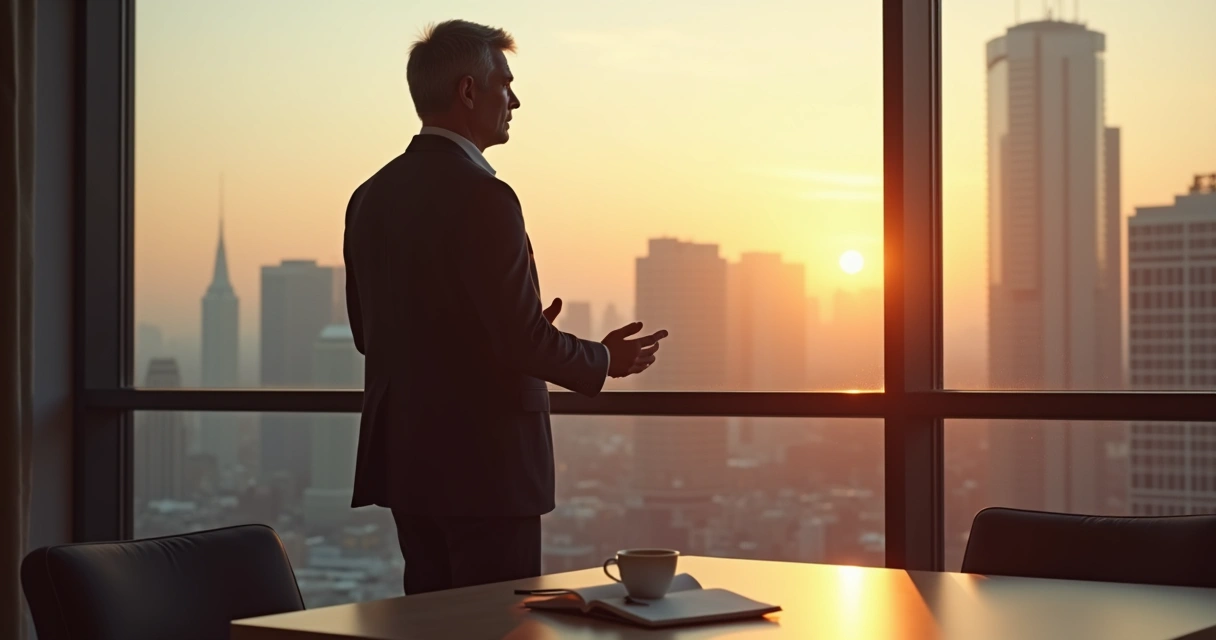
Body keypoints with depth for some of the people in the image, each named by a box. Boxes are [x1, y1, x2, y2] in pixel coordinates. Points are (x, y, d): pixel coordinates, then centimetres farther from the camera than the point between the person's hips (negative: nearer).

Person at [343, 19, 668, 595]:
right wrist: (603, 361, 0)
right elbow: (521, 339, -19)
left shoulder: (370, 197, 8)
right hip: (483, 463, -8)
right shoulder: (481, 196, -17)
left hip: (405, 457, 8)